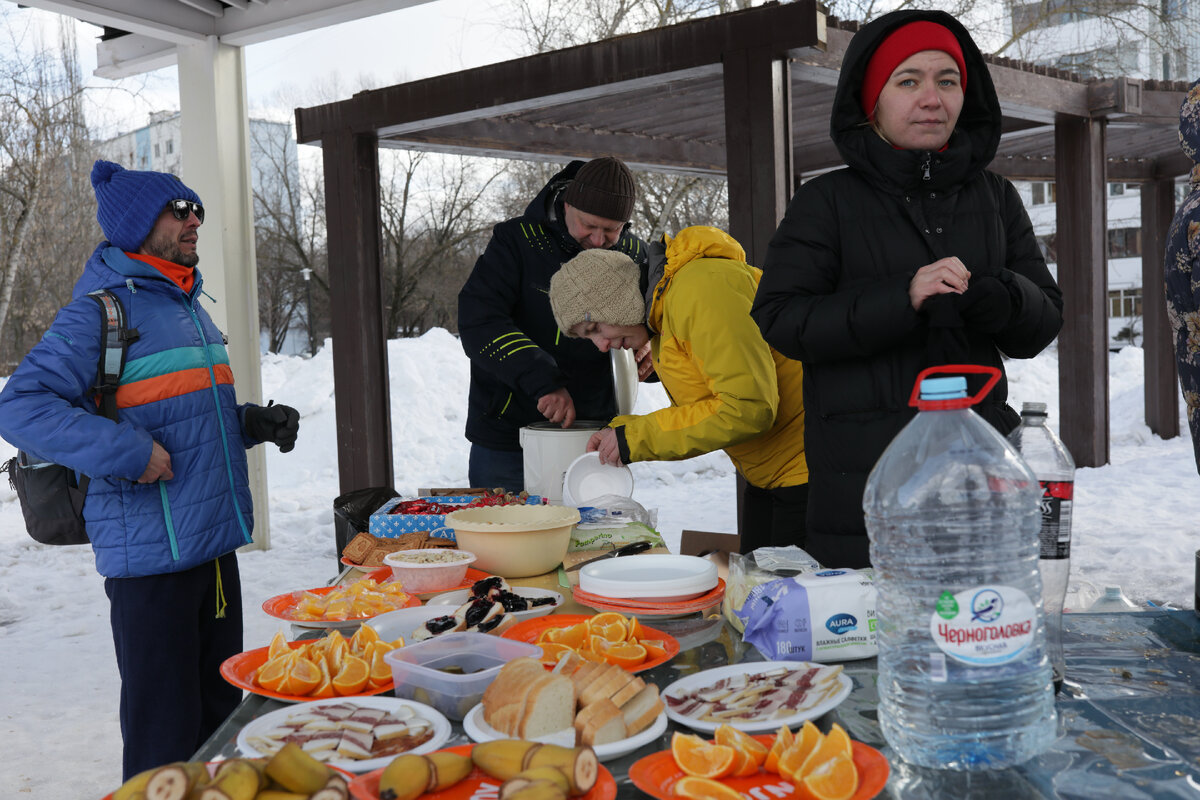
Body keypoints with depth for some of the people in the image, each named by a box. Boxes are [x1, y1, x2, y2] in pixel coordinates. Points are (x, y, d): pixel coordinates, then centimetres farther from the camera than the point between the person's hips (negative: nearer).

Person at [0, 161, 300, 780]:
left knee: (221, 715, 19)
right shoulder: (100, 309, -11)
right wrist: (130, 453, -25)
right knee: (165, 735, 1)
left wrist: (255, 423, 9)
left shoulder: (186, 305, 16)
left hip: (215, 543, 9)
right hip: (150, 555, -8)